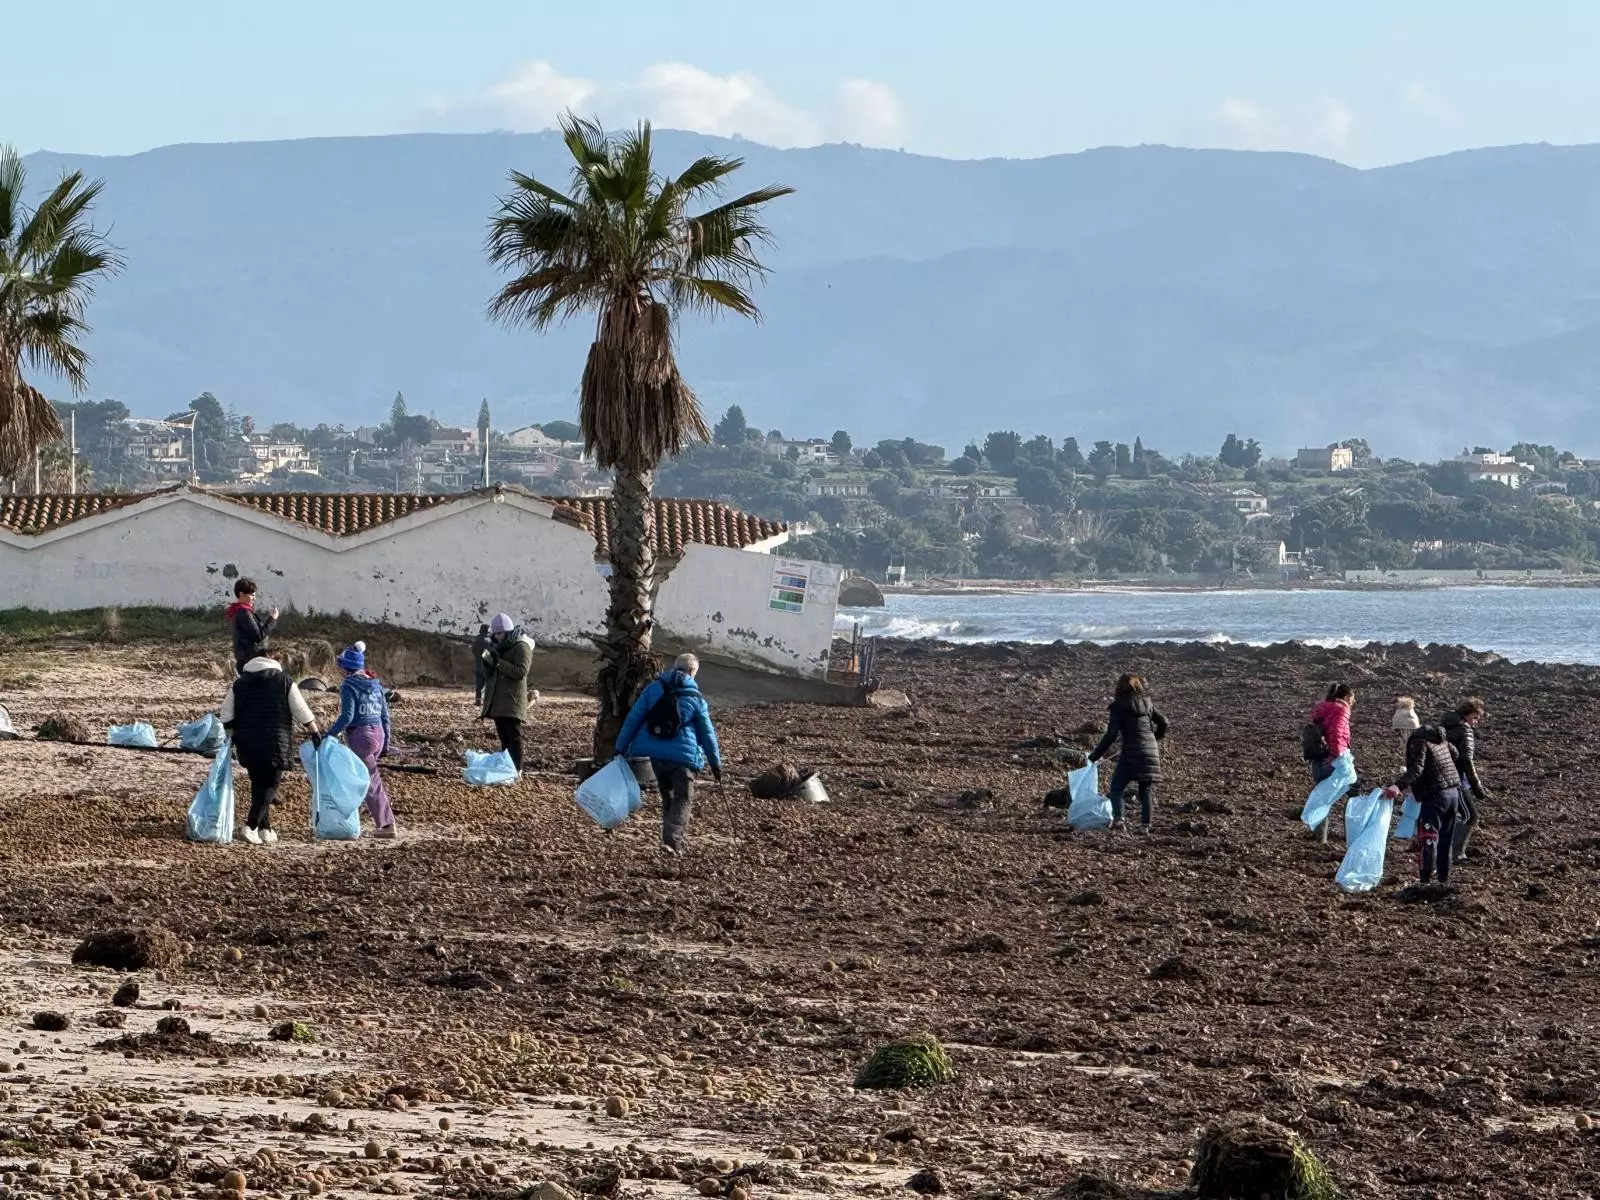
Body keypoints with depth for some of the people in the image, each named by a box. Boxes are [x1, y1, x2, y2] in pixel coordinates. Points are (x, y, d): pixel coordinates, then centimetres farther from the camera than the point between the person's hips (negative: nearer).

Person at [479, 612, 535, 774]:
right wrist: (487, 662, -4)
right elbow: (488, 675, 18)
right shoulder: (497, 646, 17)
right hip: (497, 701, 8)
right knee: (503, 737, 10)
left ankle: (516, 771, -11)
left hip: (512, 702, -8)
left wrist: (497, 662, -20)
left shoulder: (521, 647, -8)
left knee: (513, 736, -10)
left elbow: (521, 672, -18)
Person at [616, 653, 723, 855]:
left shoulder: (653, 688, 2)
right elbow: (707, 733, 4)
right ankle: (673, 840, -17)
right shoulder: (696, 699, -2)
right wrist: (716, 763, 14)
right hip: (684, 756, -3)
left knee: (667, 797, 19)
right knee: (683, 800, 3)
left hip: (655, 754, 3)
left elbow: (633, 718, 2)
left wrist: (621, 747, 7)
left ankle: (680, 841, 25)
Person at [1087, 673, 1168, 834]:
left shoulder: (1118, 706, -4)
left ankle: (1118, 819, -14)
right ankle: (1145, 824, 3)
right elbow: (1163, 722, 15)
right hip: (1151, 749, 5)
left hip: (1131, 751, -5)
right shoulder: (1147, 703, 11)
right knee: (1146, 789, 9)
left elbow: (1112, 734, -10)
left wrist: (1096, 755, -4)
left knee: (1117, 787, 4)